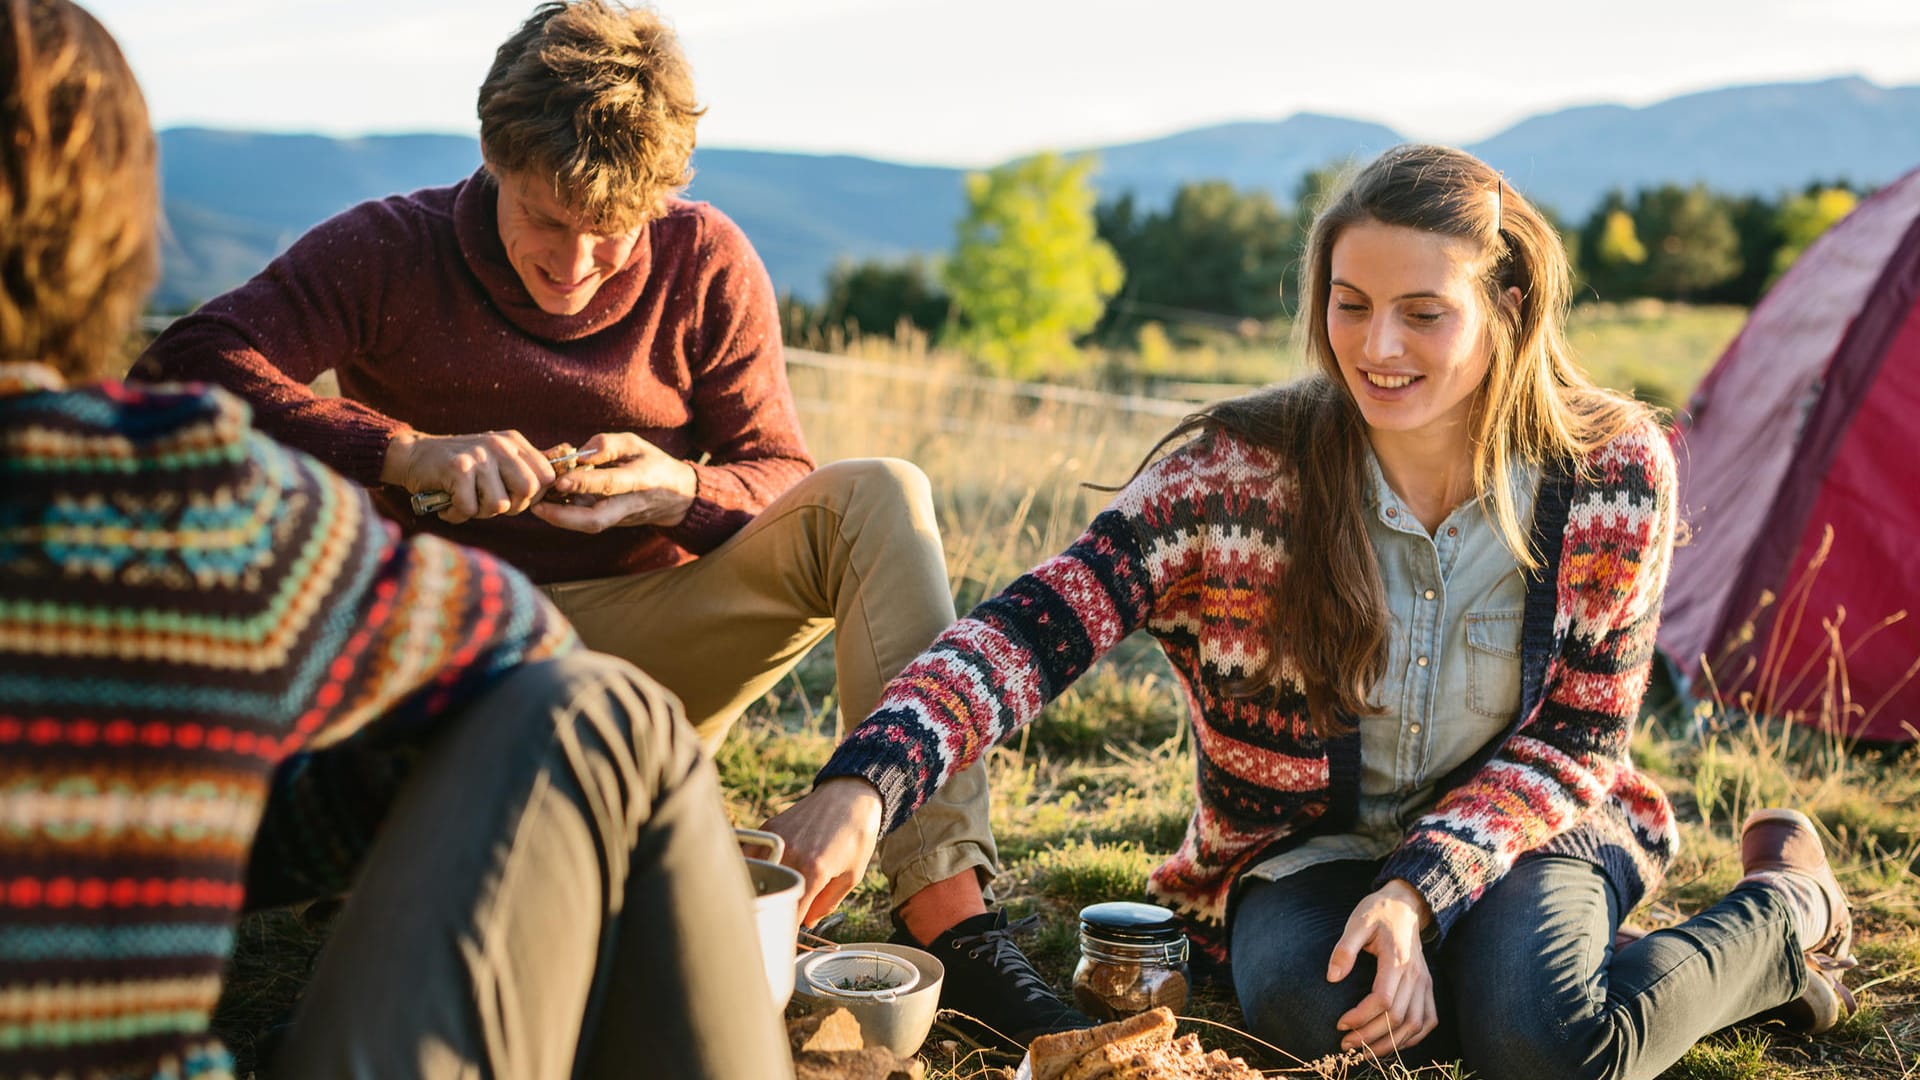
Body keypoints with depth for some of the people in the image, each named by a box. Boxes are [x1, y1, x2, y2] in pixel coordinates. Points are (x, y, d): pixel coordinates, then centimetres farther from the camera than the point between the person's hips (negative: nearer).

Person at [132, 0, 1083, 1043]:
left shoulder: (707, 264, -1)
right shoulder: (391, 252, -8)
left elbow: (781, 477, 1)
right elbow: (186, 365, -20)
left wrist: (683, 490, -24)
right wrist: (404, 454, -34)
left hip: (644, 636, 2)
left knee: (877, 496, -20)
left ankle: (950, 918, -32)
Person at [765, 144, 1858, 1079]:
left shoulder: (1614, 471, -15)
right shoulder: (1244, 470, -20)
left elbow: (1579, 738, -10)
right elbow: (1040, 626, -27)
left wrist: (1422, 887, -26)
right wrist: (867, 781, -45)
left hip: (1527, 825, 0)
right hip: (1310, 848, 1)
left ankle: (1785, 913, 2)